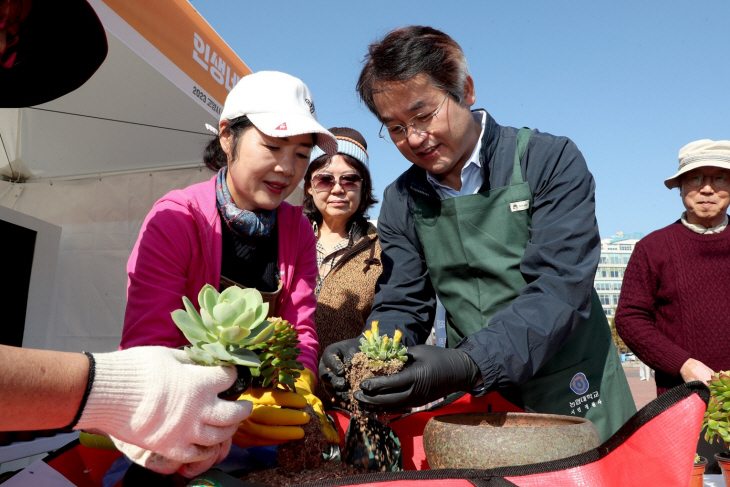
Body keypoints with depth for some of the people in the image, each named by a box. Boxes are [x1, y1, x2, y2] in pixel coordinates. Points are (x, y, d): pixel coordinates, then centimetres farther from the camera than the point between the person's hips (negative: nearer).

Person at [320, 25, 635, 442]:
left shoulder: (550, 162, -12)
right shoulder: (401, 203, 1)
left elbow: (560, 289, -22)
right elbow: (402, 307, 0)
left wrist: (468, 365, -36)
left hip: (572, 400, -2)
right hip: (473, 405, 3)